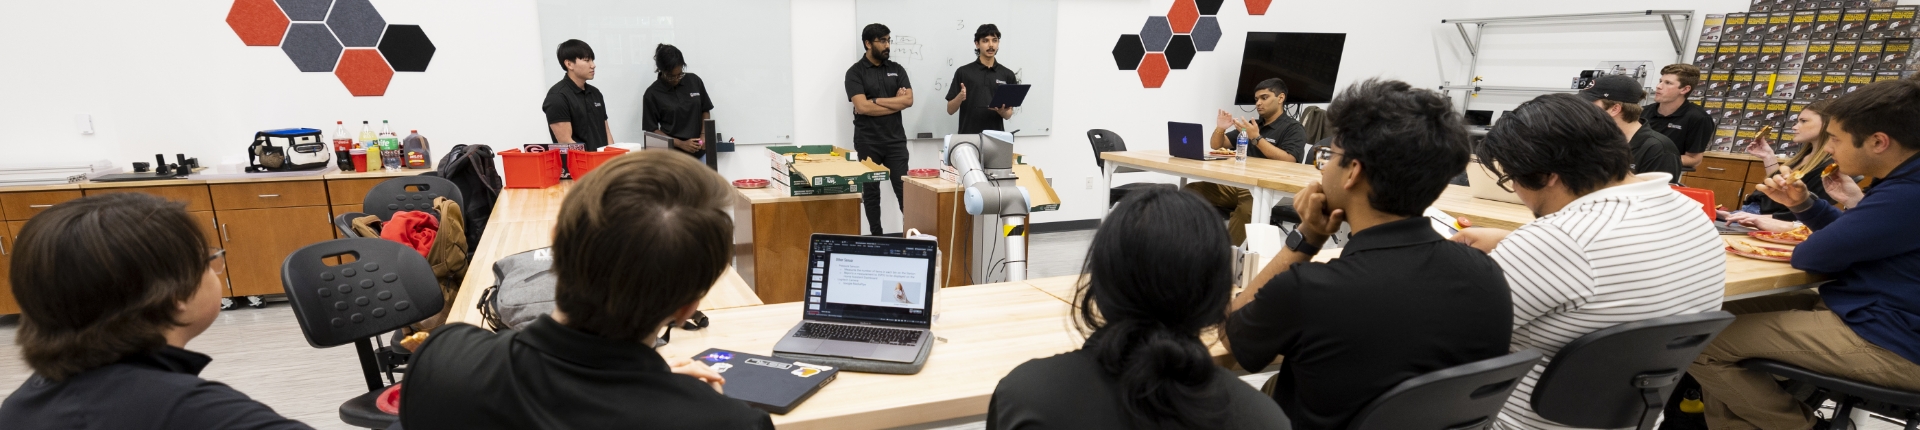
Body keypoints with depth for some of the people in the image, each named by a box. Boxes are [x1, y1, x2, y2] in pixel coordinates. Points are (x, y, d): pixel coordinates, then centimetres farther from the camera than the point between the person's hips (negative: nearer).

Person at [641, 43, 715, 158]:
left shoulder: (694, 81, 2)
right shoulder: (652, 93, -6)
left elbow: (705, 111, 13)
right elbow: (651, 130, -4)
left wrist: (704, 135, -5)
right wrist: (681, 144, -15)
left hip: (699, 153, 3)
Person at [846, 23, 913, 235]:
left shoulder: (897, 69, 8)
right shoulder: (855, 72, -3)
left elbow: (909, 100, -4)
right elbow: (862, 107, -16)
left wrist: (877, 100, -11)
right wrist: (895, 102, -9)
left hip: (895, 139, 3)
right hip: (868, 142, -2)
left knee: (904, 188, 1)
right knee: (870, 191, 6)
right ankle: (876, 235, 15)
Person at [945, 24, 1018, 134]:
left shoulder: (1007, 75, 6)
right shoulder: (963, 72, 1)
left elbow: (1008, 115, 7)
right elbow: (950, 110, 1)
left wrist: (1002, 111, -14)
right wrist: (960, 97, -18)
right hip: (968, 135, -1)